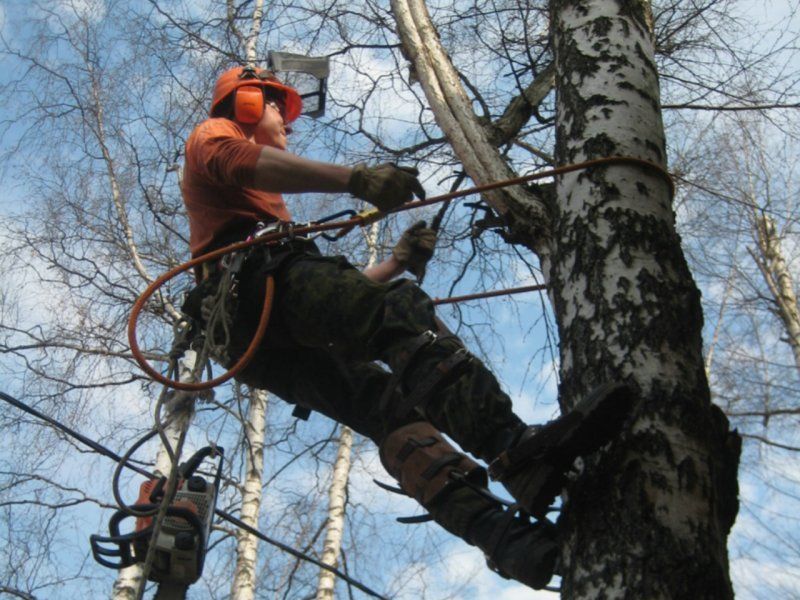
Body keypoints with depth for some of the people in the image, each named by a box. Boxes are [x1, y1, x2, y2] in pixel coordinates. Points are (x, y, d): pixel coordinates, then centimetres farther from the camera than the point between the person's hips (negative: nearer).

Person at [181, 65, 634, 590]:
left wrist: (397, 264, 31)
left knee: (386, 406, -13)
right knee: (398, 311, -29)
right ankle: (517, 447, -52)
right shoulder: (215, 134, 23)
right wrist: (356, 179, -22)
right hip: (258, 273, -8)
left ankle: (501, 534, -35)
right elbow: (242, 164, -7)